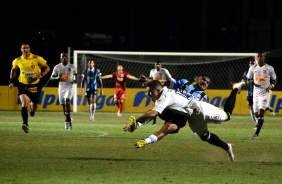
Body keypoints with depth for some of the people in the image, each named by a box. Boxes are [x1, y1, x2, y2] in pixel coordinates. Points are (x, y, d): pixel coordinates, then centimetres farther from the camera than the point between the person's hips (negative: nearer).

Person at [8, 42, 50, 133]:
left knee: (35, 106, 12)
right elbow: (13, 70, 17)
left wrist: (41, 75, -20)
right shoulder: (17, 61, -3)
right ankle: (25, 124, -27)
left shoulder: (37, 59, -11)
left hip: (35, 85, 1)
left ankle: (32, 107, 52)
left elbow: (47, 68, -1)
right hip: (23, 85, 0)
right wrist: (12, 81, 8)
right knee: (24, 103, -23)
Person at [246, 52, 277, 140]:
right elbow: (248, 82, 9)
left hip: (265, 92, -4)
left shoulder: (269, 68, -4)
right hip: (256, 92, 4)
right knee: (256, 113, 6)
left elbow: (274, 80, 8)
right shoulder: (252, 68, 3)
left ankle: (256, 134, -24)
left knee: (261, 112, -17)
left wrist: (272, 85, -15)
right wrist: (250, 82, -16)